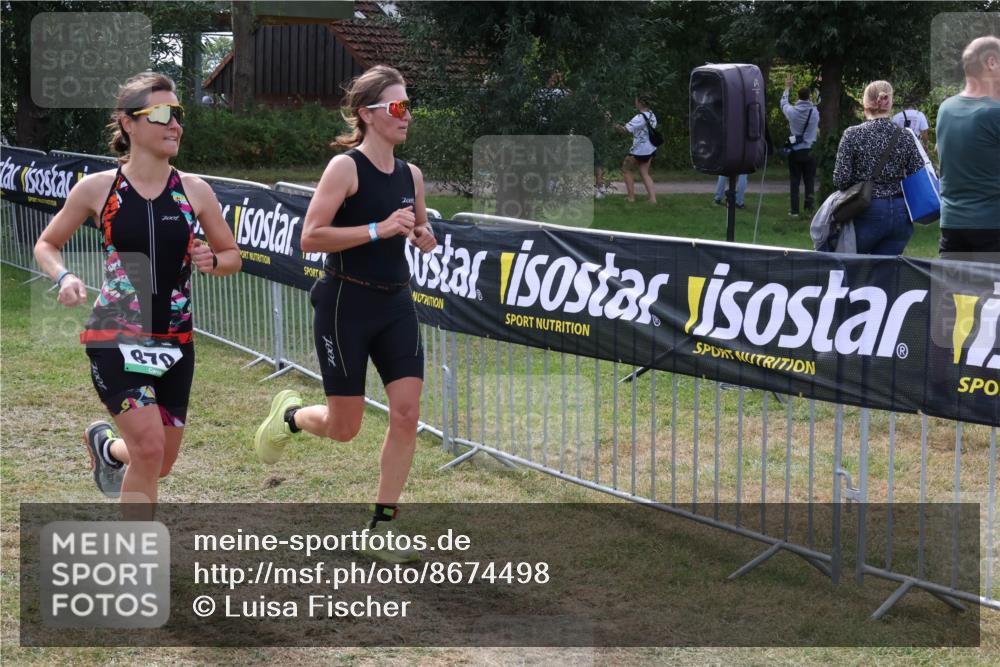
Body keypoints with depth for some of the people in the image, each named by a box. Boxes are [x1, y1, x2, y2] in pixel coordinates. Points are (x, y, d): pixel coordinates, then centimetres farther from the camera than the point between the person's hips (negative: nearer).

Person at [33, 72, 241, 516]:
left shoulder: (194, 191, 0)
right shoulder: (97, 188, -5)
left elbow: (232, 256, 11)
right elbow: (47, 245, 9)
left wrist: (211, 261, -11)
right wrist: (64, 277, -11)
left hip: (174, 342, 4)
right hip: (115, 338, -3)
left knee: (160, 462, 11)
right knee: (149, 446, -19)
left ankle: (104, 443, 46)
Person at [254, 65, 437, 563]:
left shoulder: (411, 175, 7)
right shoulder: (345, 167, -12)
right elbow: (310, 238, -19)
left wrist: (423, 237, 0)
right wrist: (378, 228, -25)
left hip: (396, 305, 6)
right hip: (346, 304, -6)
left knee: (407, 412, -4)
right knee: (344, 428, 1)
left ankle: (381, 527, 7)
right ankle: (289, 415, 36)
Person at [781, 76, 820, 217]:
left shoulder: (792, 111, -10)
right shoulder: (815, 112, -8)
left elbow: (783, 103, 12)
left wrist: (787, 88, 27)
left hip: (795, 151, 0)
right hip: (809, 151, 0)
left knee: (794, 182, 5)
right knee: (809, 181, 7)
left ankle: (794, 210, 4)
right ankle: (809, 207, 6)